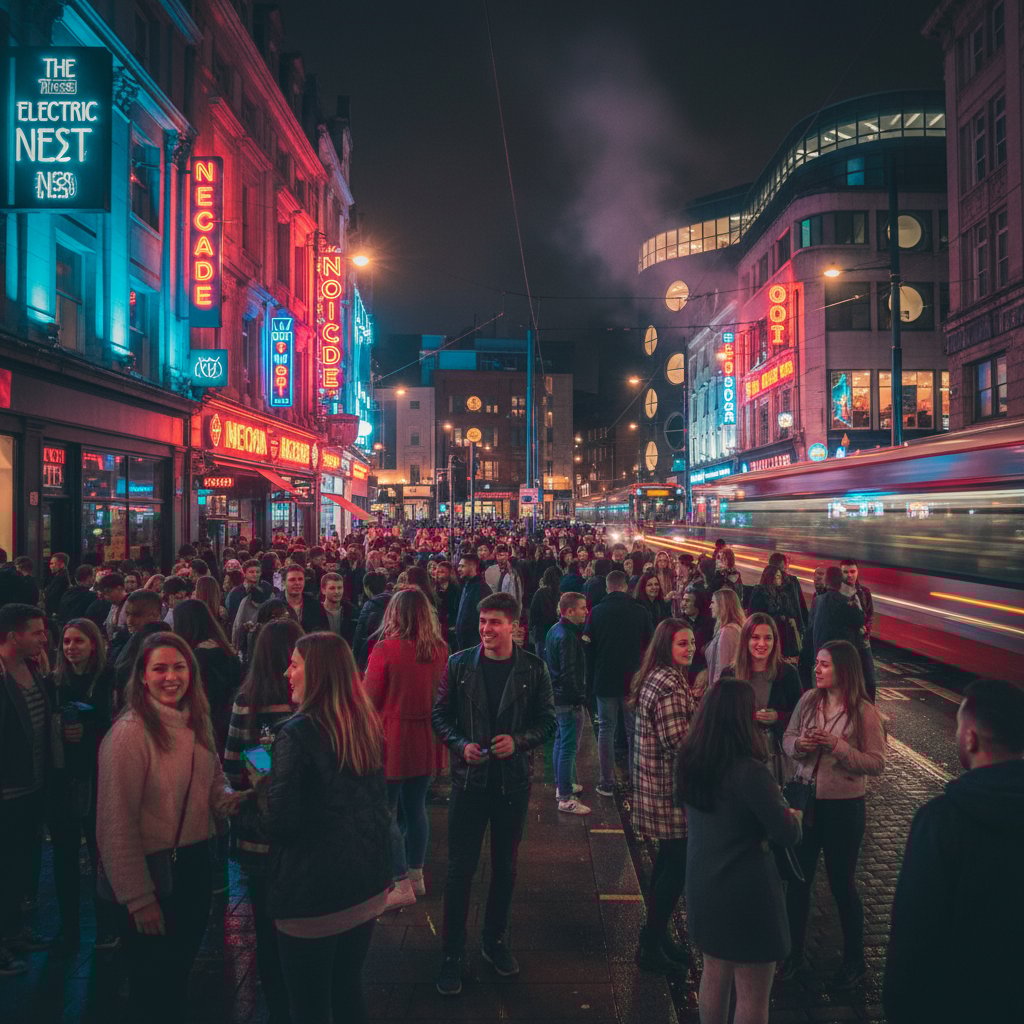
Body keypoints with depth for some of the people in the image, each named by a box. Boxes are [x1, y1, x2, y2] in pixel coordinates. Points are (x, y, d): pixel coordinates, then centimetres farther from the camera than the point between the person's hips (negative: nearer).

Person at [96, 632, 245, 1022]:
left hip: (195, 862, 7)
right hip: (153, 869, -7)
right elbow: (118, 824, -20)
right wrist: (138, 898, -16)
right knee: (152, 984, 14)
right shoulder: (129, 733, -22)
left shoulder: (197, 721, -1)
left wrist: (229, 798, -11)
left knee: (181, 969, 26)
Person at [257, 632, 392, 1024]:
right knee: (348, 990, 23)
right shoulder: (367, 725, 3)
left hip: (313, 891, -7)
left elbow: (281, 824, -18)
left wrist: (263, 785, -2)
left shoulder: (296, 733, -19)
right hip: (367, 883, 7)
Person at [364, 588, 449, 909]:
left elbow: (370, 699, -10)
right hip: (426, 739, 5)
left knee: (385, 813, 7)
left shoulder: (386, 648, -17)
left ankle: (402, 885, 10)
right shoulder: (440, 648, -3)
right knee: (416, 808, 18)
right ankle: (416, 875, 29)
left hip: (392, 739, -5)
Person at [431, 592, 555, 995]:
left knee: (505, 866, 16)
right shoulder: (459, 664, -5)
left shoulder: (533, 668, -6)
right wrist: (461, 744, -16)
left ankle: (496, 941, 36)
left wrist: (519, 741, -18)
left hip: (513, 779, 1)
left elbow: (547, 720, -2)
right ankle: (453, 953, 21)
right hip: (470, 777, -1)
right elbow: (440, 715, -1)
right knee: (460, 868, 5)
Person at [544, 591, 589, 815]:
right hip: (569, 699, -10)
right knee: (569, 746, -4)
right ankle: (565, 798, 1)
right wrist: (580, 698, -19)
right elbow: (569, 673, -24)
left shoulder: (554, 630, 8)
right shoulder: (567, 637, -22)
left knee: (560, 741, 21)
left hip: (556, 696, 10)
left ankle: (561, 785, 34)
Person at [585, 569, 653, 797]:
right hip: (634, 680, 1)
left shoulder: (597, 612, -7)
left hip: (605, 680, -1)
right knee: (634, 730, 11)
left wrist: (590, 681, 5)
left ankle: (607, 782, 9)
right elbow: (650, 647, 2)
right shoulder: (640, 612, -5)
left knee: (606, 729, 7)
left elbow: (588, 647, -3)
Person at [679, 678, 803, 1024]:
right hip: (747, 891, -7)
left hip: (702, 883, 7)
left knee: (713, 974, 23)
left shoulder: (690, 761, -4)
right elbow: (788, 835, -17)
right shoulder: (749, 771, -26)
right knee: (752, 995, 10)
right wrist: (792, 815, 4)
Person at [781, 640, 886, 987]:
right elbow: (788, 737, 5)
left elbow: (876, 763, -14)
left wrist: (838, 745, -25)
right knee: (798, 879, 14)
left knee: (841, 883, 12)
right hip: (804, 798, 4)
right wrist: (799, 744, -17)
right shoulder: (808, 699, -4)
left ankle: (854, 960, 34)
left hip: (843, 806, -4)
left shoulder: (864, 712, -15)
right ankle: (795, 952, 33)